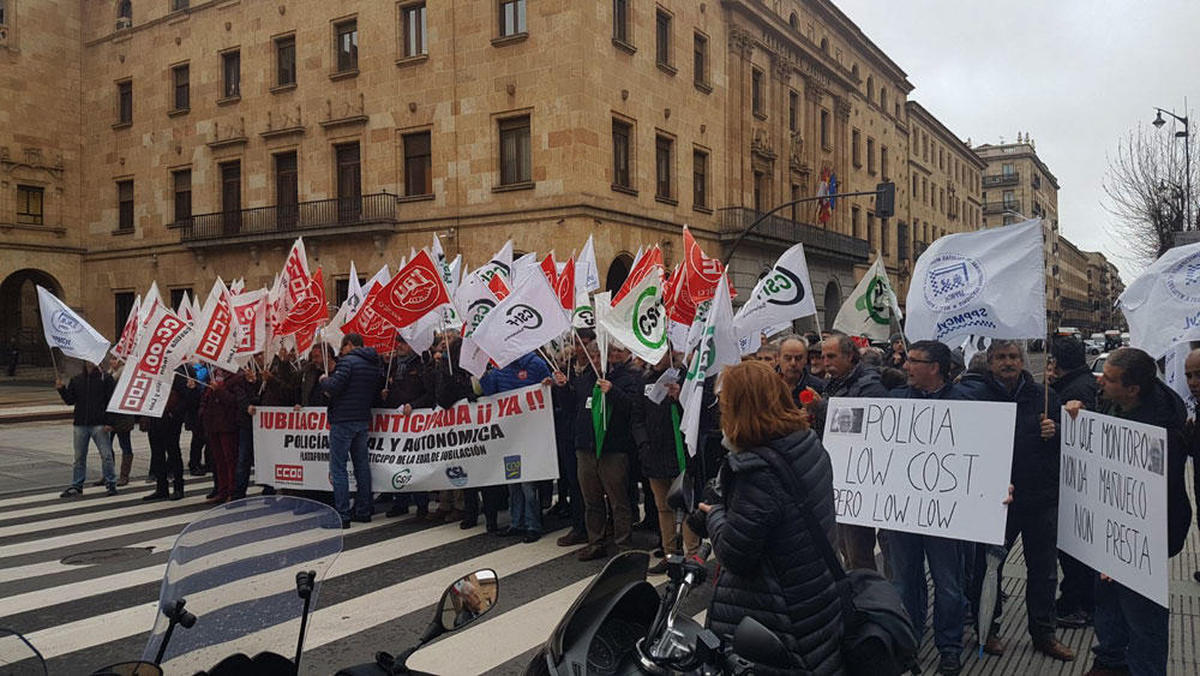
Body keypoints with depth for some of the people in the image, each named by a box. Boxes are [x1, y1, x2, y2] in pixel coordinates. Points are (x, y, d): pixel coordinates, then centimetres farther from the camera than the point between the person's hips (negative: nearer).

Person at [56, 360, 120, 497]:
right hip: (80, 424, 4)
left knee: (106, 455, -3)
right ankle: (76, 486, 17)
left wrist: (109, 422, -11)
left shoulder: (105, 378, -2)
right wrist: (61, 389, -6)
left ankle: (111, 484, 6)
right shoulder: (76, 379, 11)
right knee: (79, 457, 10)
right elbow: (70, 400, 12)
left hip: (99, 424, -4)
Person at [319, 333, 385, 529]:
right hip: (363, 419, 8)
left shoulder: (348, 361, -12)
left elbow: (334, 387, -20)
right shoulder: (376, 364, 12)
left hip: (343, 420, -8)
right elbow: (378, 390, 17)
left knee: (338, 468, -3)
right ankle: (363, 511, 18)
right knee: (362, 465, 13)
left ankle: (342, 515, -6)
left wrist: (324, 380, 0)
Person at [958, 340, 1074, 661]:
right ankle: (988, 628, 26)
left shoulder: (1043, 396, 6)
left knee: (1043, 570, 13)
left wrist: (1054, 433, -9)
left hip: (1041, 498, 3)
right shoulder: (976, 396, -4)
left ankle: (1043, 633, 29)